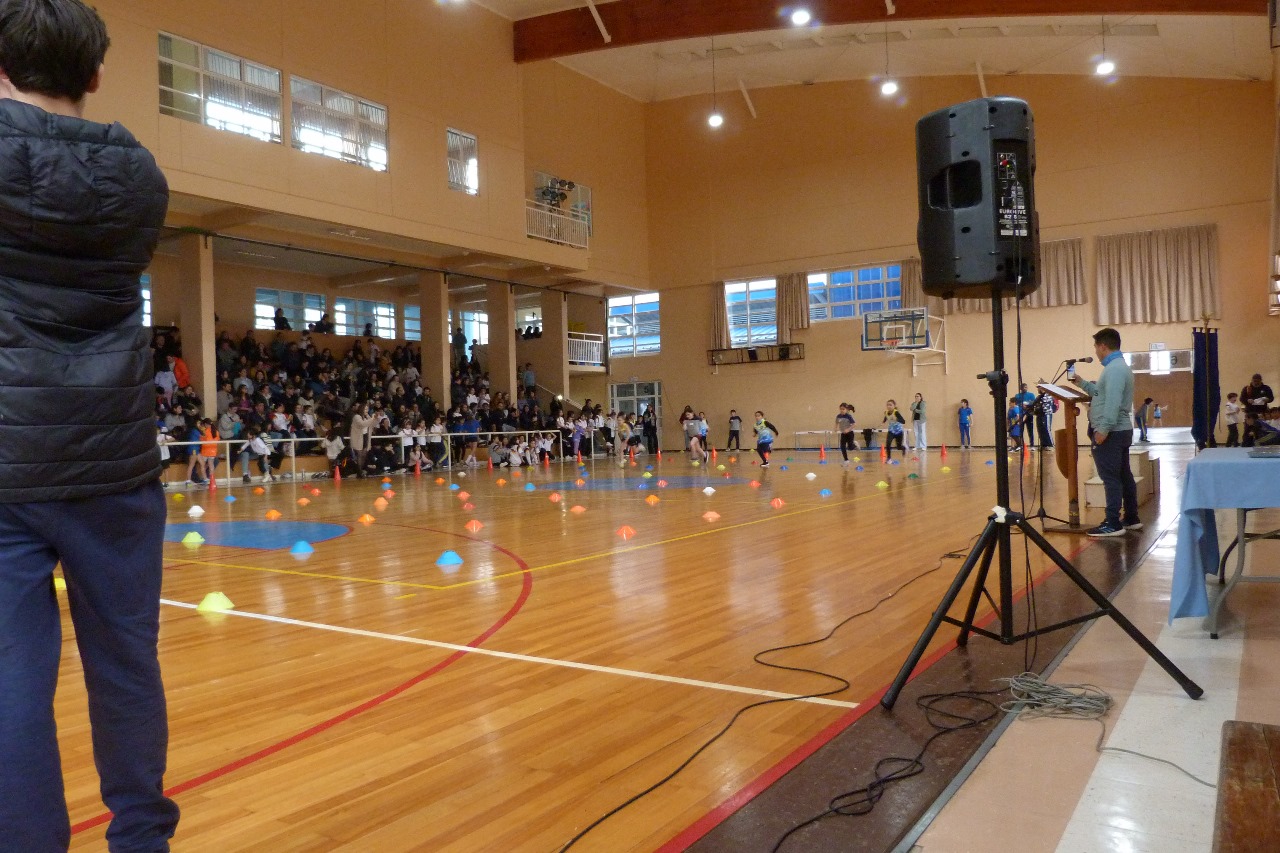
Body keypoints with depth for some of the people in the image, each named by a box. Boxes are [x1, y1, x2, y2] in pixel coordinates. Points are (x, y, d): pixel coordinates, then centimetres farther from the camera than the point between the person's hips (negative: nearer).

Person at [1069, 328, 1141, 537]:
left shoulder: (1114, 369, -18)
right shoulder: (1119, 366, 18)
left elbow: (1113, 403, -26)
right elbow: (1102, 393, 27)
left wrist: (1103, 429, -27)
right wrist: (1081, 382, 30)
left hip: (1111, 433, -11)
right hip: (1121, 431, 11)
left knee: (1111, 478, -9)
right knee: (1124, 475, 14)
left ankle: (1113, 524, -8)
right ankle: (1131, 518, 21)